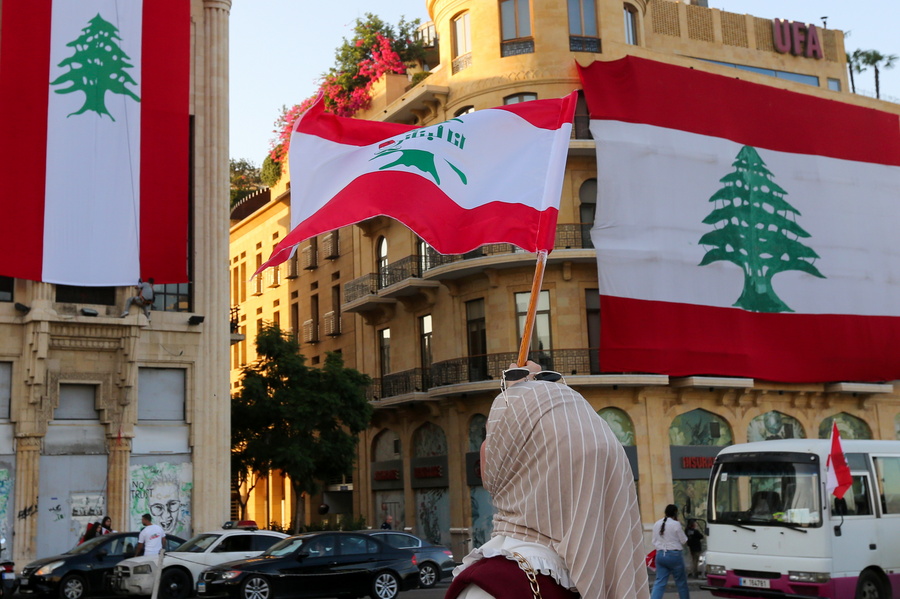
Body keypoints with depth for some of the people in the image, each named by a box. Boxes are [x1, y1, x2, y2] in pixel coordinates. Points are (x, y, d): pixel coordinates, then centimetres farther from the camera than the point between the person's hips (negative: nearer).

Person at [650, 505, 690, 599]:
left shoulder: (657, 524, 7)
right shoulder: (676, 524, -10)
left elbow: (654, 542, 10)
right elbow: (684, 541, -2)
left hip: (660, 555, 5)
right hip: (674, 555, -5)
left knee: (659, 582, 3)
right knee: (681, 581, 13)